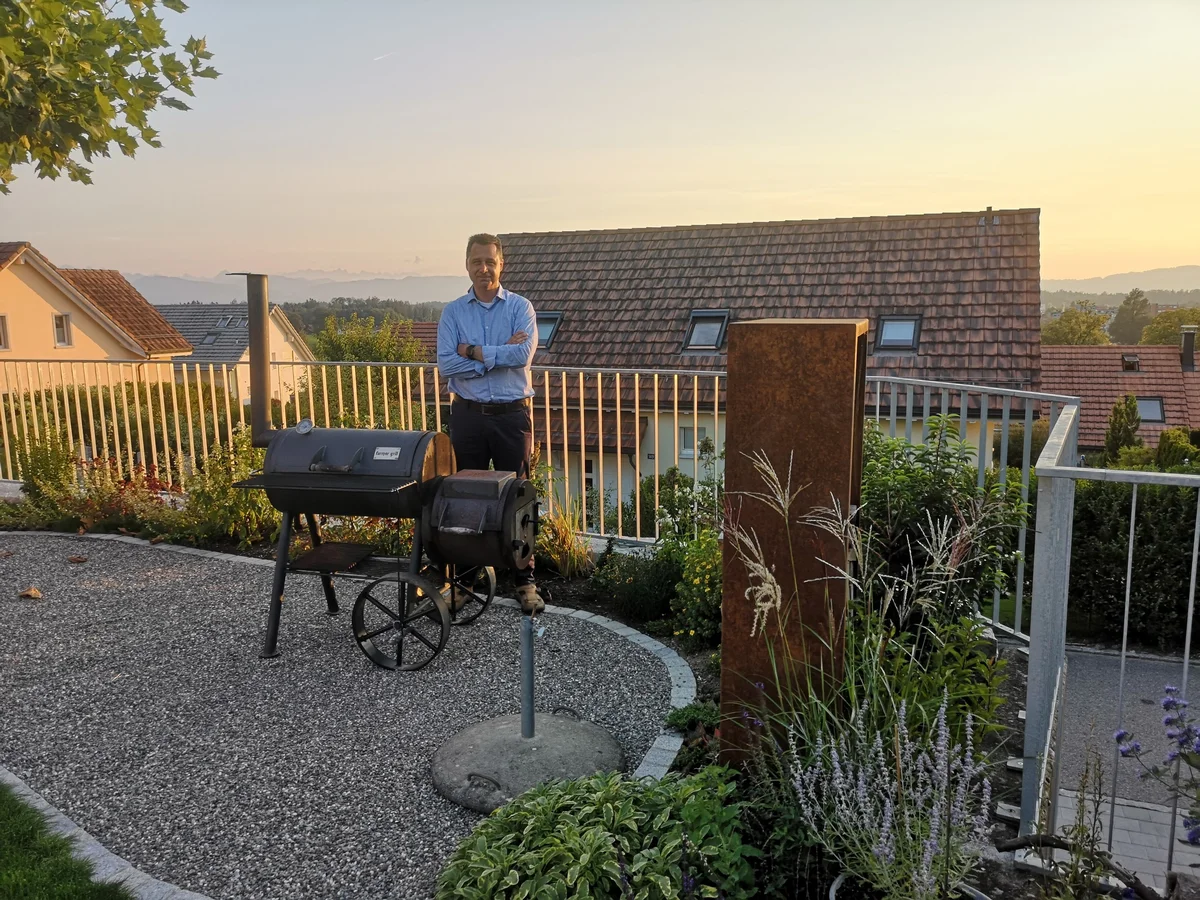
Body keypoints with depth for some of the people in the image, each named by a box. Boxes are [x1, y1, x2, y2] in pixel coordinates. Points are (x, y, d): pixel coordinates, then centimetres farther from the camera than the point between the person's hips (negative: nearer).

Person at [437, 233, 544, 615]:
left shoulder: (520, 307, 2)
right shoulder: (453, 312, 6)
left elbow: (523, 355, -15)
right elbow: (445, 364, -8)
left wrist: (474, 351, -11)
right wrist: (500, 355, -12)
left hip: (512, 414, -1)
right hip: (468, 415, 2)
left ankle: (524, 579, 12)